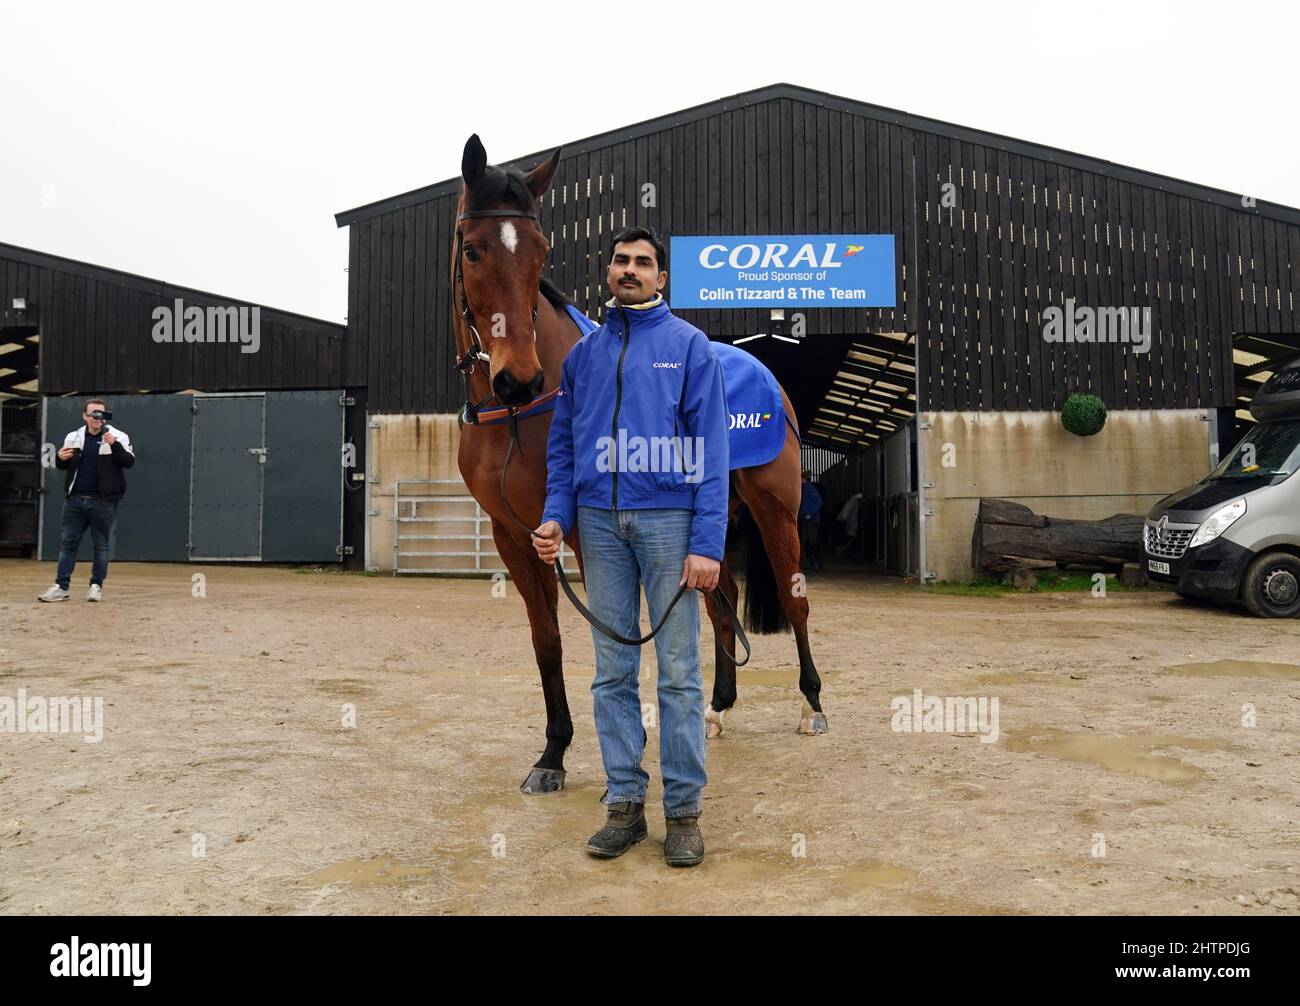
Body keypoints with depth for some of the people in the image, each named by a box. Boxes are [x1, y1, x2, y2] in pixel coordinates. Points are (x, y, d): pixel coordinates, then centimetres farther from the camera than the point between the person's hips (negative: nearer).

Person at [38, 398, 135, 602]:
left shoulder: (118, 437, -1)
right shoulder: (73, 437, 10)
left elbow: (129, 462, -13)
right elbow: (63, 466, 19)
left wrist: (114, 445, -28)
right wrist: (60, 458, -5)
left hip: (103, 501, -4)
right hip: (75, 500, 4)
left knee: (101, 545, 4)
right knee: (67, 543, 5)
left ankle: (96, 586, 13)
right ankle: (61, 586, 9)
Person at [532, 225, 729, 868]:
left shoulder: (689, 345, 2)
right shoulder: (584, 352, 13)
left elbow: (710, 449, -4)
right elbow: (563, 445, 15)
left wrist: (707, 542, -13)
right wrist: (557, 516, -1)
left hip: (668, 519, -4)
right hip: (599, 522, 4)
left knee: (679, 673, 0)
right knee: (612, 671, 8)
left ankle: (683, 810, 10)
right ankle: (625, 802, 18)